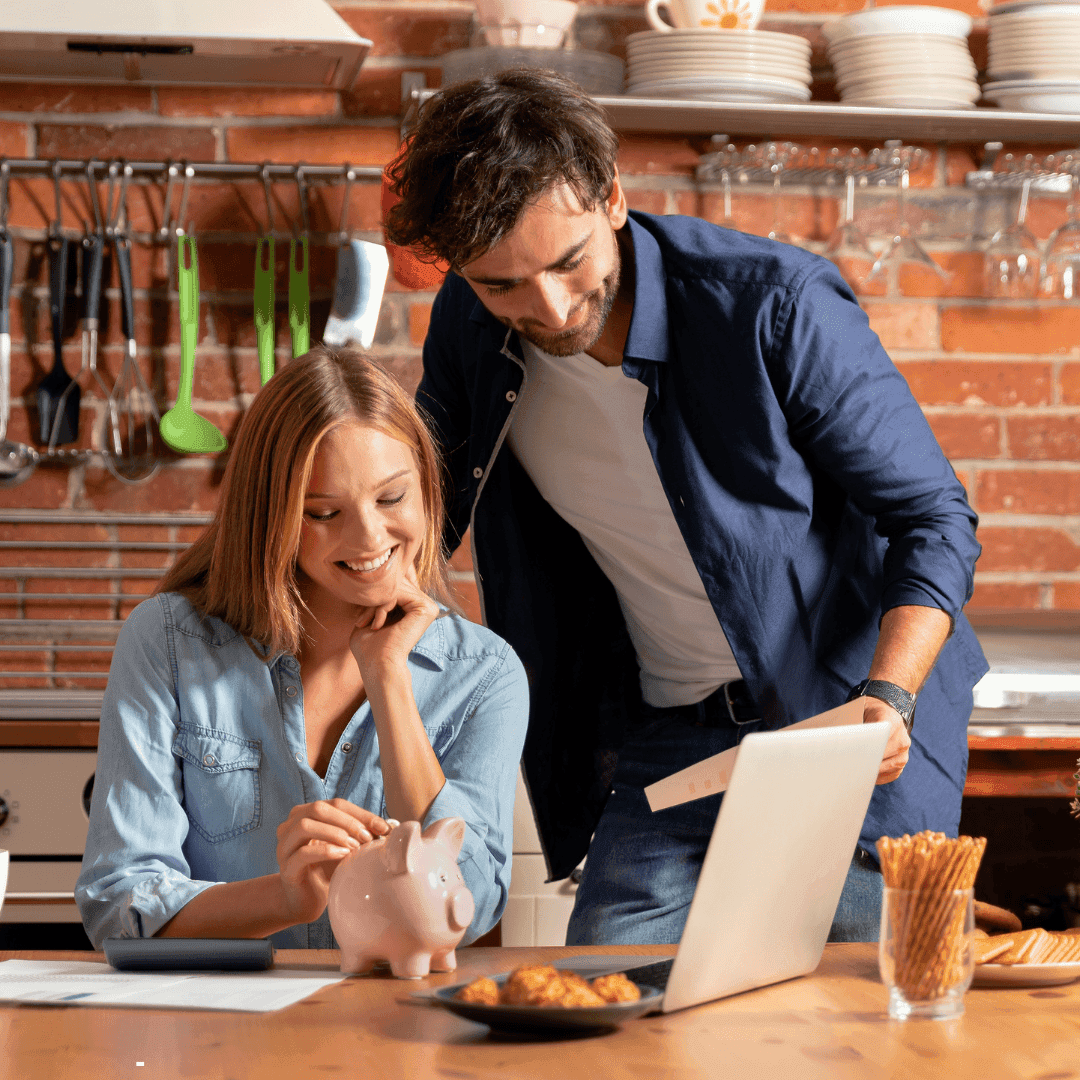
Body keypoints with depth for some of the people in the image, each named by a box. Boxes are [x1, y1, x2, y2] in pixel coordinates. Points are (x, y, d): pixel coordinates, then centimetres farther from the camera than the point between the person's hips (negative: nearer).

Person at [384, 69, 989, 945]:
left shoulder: (774, 305, -20)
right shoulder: (469, 332, -6)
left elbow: (933, 518, -13)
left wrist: (887, 699, -29)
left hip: (847, 719, -3)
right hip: (665, 739, 4)